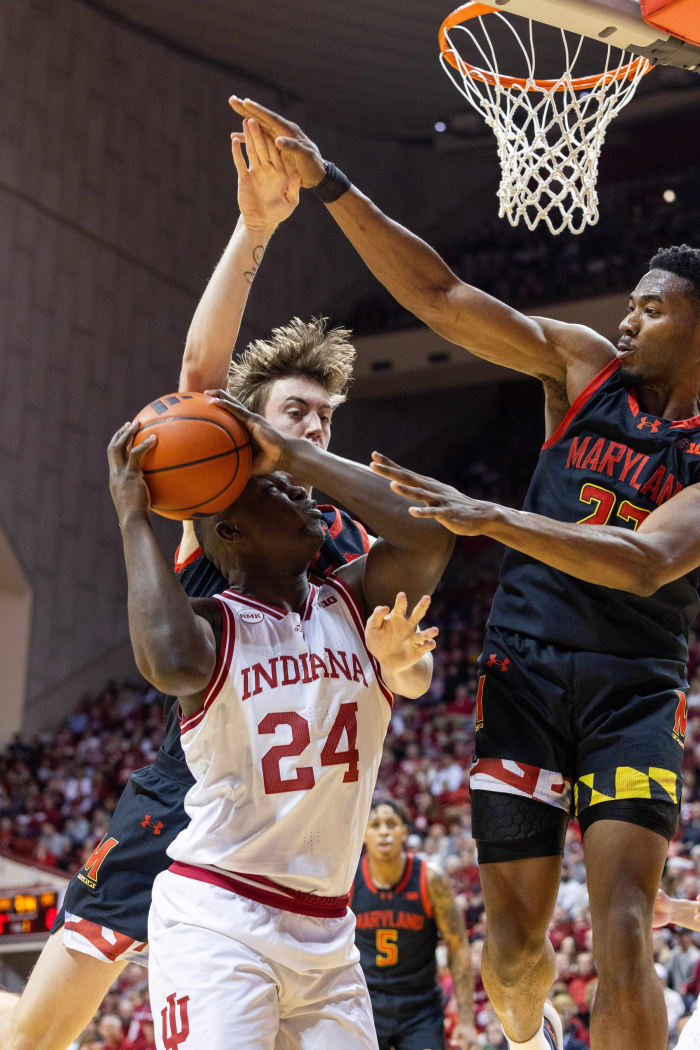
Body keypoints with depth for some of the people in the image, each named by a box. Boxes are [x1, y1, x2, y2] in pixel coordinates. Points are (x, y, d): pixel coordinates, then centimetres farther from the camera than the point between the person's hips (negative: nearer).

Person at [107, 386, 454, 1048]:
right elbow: (170, 663, -31)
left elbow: (428, 535, -13)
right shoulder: (211, 623, -5)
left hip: (327, 934, 5)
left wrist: (292, 452, -10)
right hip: (215, 920, -5)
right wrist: (132, 519, -19)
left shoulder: (354, 604, 7)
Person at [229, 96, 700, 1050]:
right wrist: (327, 184, -9)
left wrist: (490, 519, -33)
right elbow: (441, 298, 0)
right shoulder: (583, 364, 6)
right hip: (525, 669, 3)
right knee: (514, 940, 5)